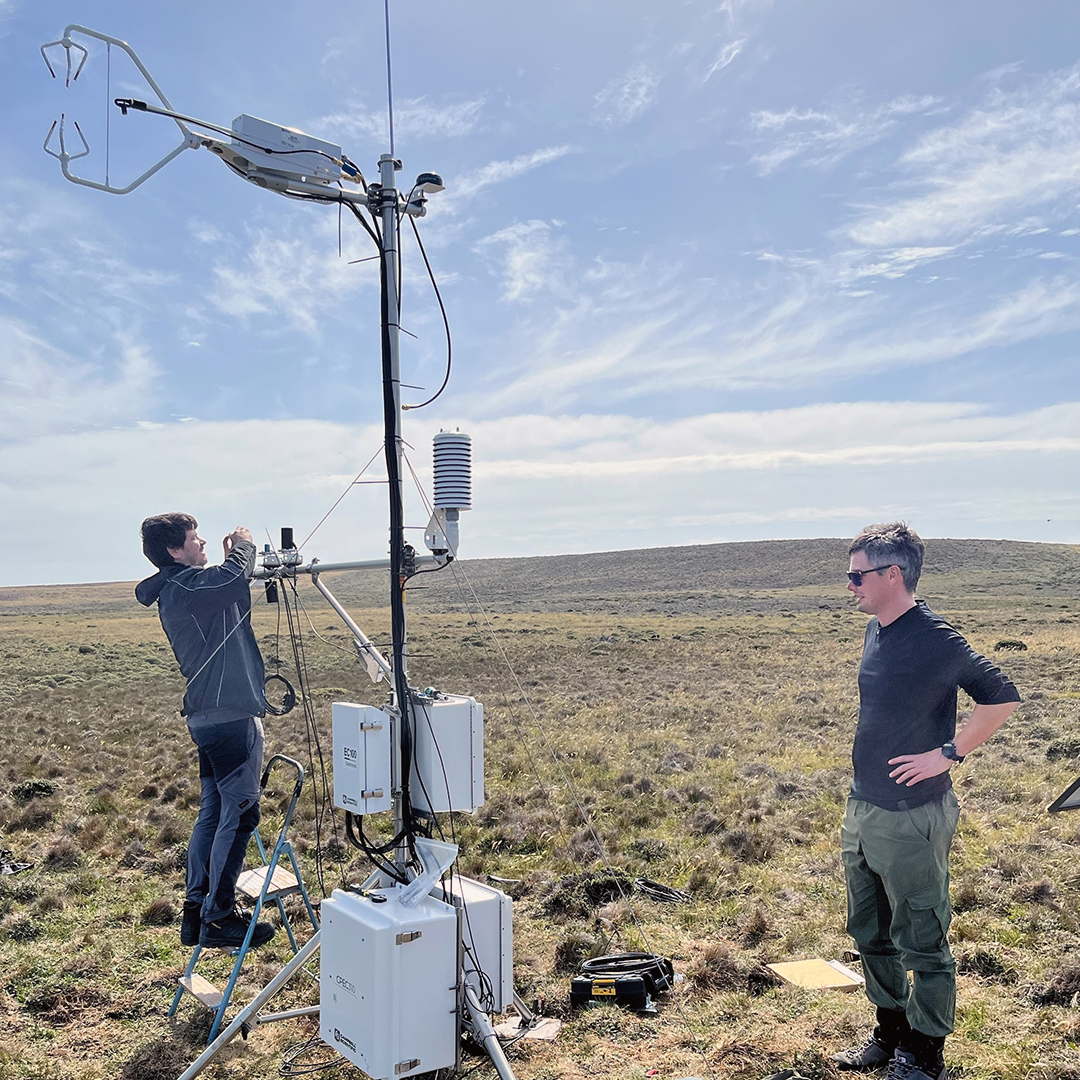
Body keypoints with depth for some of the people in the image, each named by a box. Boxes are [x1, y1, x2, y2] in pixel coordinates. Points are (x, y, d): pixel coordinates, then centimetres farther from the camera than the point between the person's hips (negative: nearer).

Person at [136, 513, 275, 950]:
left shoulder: (176, 589, 15)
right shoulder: (186, 587, -15)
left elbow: (226, 590, 24)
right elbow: (236, 578, -25)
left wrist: (232, 557, 10)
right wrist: (242, 545, -5)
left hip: (209, 713, 10)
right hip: (229, 714, -10)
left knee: (213, 811, 14)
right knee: (239, 814, -5)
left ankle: (195, 912, 20)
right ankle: (218, 918, 1)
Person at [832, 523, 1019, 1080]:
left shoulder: (934, 638, -19)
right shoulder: (876, 632, 7)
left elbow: (1002, 697, -19)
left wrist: (946, 754, -17)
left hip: (910, 820, -9)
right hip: (862, 813, 9)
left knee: (922, 944, 6)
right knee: (870, 933, 20)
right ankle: (891, 1032, 37)